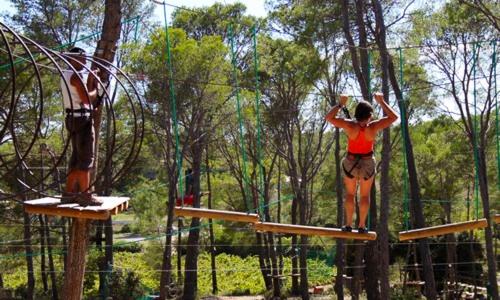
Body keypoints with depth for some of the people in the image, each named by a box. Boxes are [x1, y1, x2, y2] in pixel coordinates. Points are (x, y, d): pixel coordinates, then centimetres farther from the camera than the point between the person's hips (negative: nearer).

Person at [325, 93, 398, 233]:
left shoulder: (349, 126, -21)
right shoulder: (373, 127, -21)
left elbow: (329, 117, -15)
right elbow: (394, 117, -11)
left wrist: (340, 104, -8)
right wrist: (381, 101, -6)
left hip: (350, 162, 0)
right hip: (367, 163, 0)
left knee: (350, 193, 17)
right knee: (365, 195, 14)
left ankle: (348, 224, 17)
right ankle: (362, 226, 18)